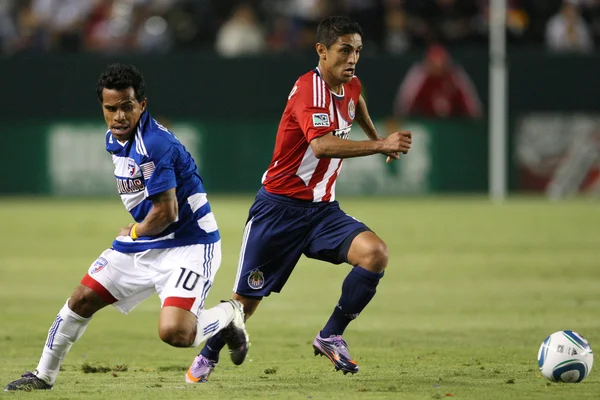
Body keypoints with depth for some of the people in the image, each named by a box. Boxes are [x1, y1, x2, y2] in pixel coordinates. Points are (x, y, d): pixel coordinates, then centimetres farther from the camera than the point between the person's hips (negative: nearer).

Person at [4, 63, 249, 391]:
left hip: (188, 245, -9)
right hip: (141, 242, 9)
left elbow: (166, 212, -24)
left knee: (173, 332, -25)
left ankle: (227, 315, 6)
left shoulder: (155, 145, -25)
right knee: (82, 300, 8)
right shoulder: (115, 138, 5)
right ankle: (44, 376, 25)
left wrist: (133, 233, -6)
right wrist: (134, 234, 13)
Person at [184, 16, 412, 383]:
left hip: (322, 209, 6)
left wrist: (376, 136, 43)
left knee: (376, 254, -20)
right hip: (280, 207, -6)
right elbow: (322, 145, -40)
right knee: (247, 299, 3)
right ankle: (208, 355, 30)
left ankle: (331, 337, -7)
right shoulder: (309, 90, -22)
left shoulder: (351, 86, 4)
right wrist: (380, 145, -44)